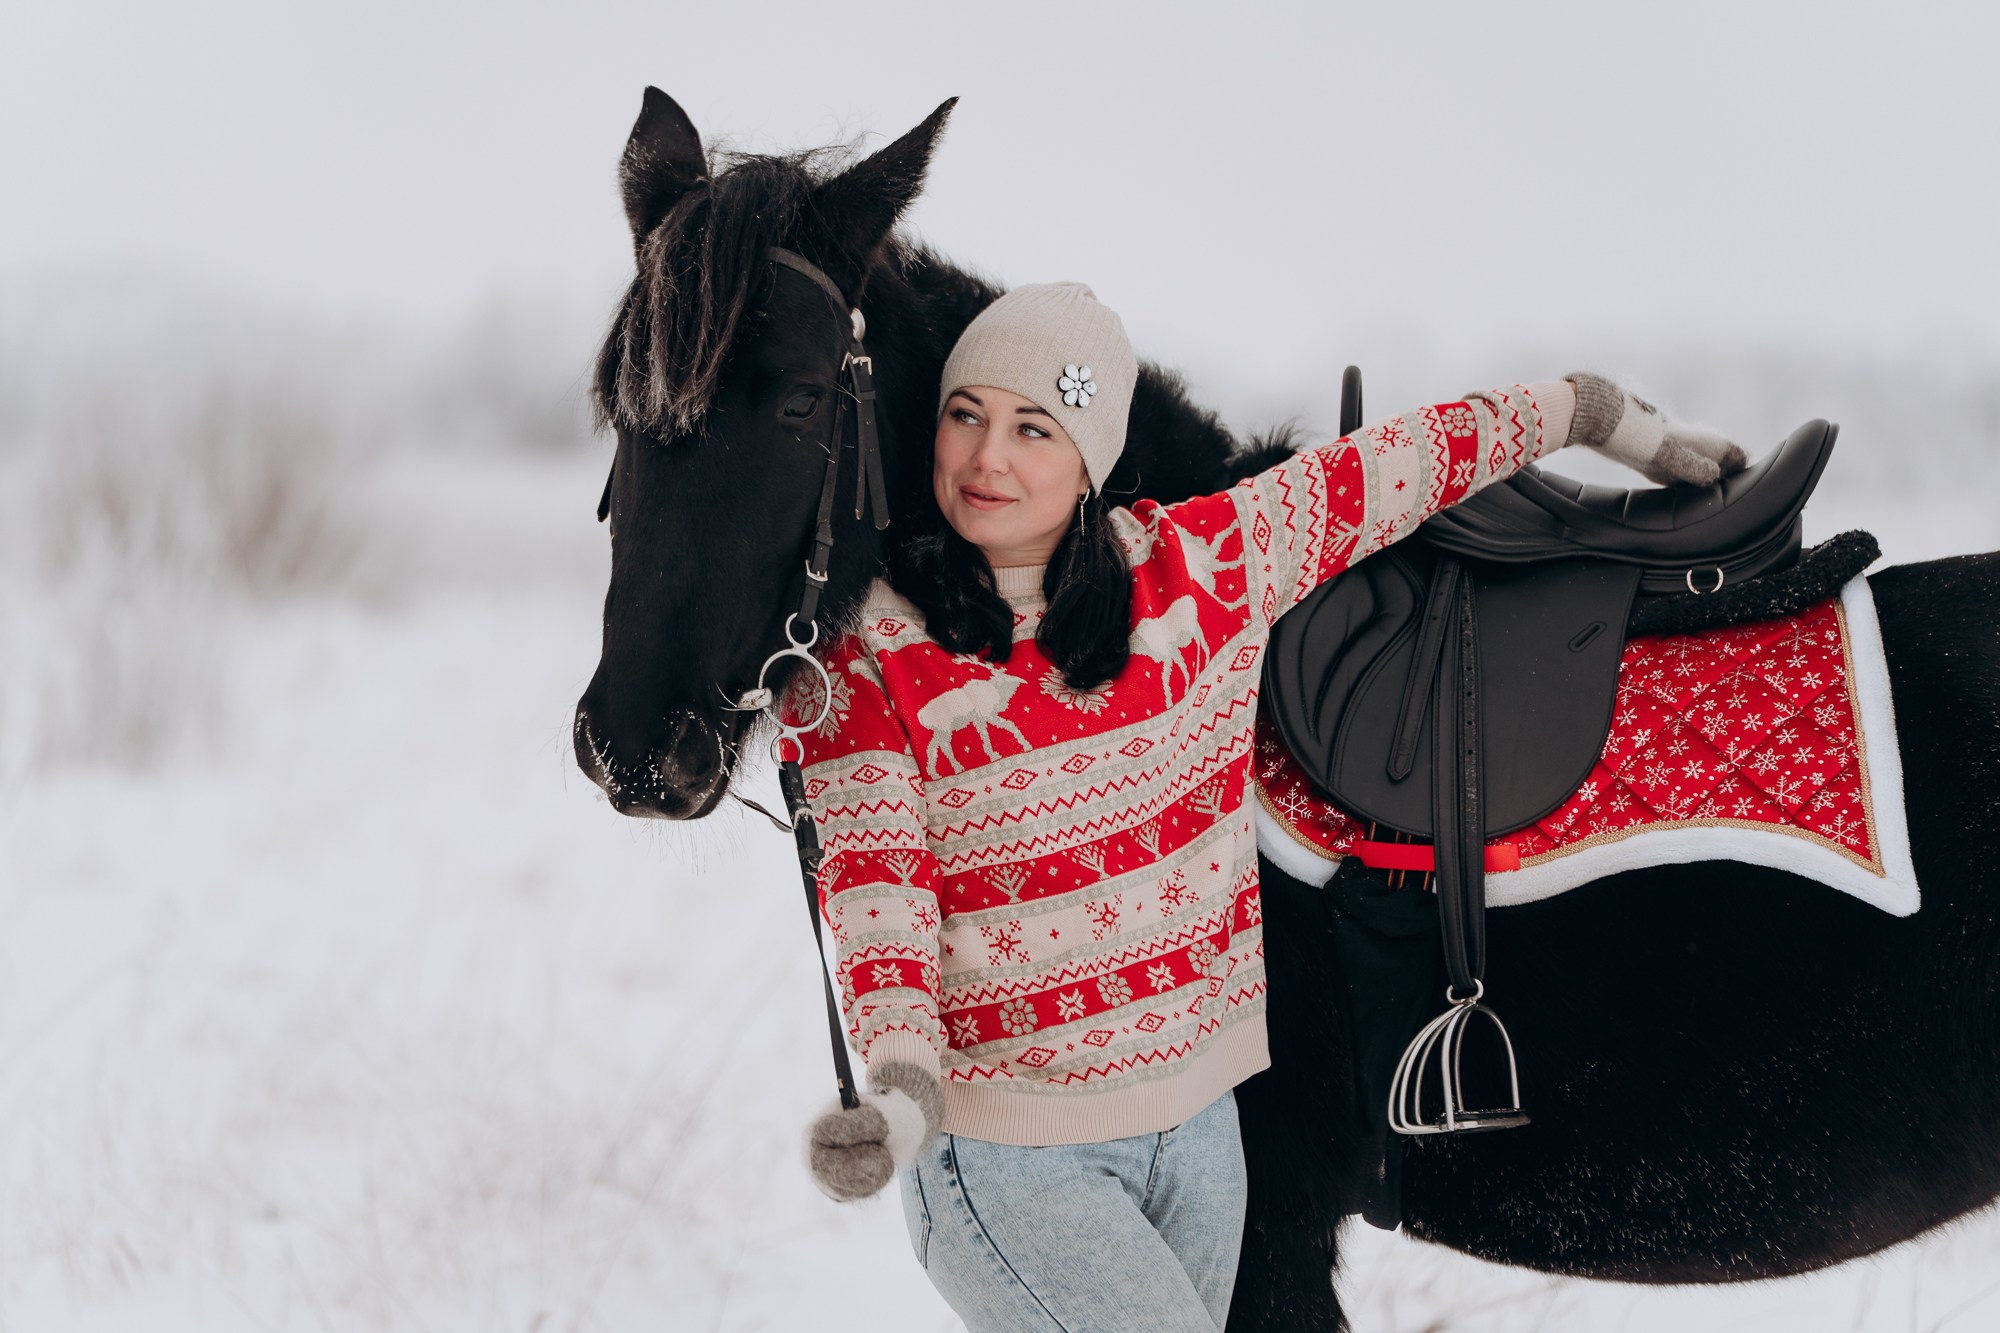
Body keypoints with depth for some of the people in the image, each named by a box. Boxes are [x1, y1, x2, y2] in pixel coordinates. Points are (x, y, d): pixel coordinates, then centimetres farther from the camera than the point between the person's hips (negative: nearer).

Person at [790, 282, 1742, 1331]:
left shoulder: (1197, 567, -1)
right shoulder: (866, 657, -11)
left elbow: (1395, 468, 11)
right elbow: (875, 889, -18)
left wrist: (1599, 415, 21)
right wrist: (904, 1087, -35)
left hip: (1197, 1119, 5)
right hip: (1005, 1154, -5)